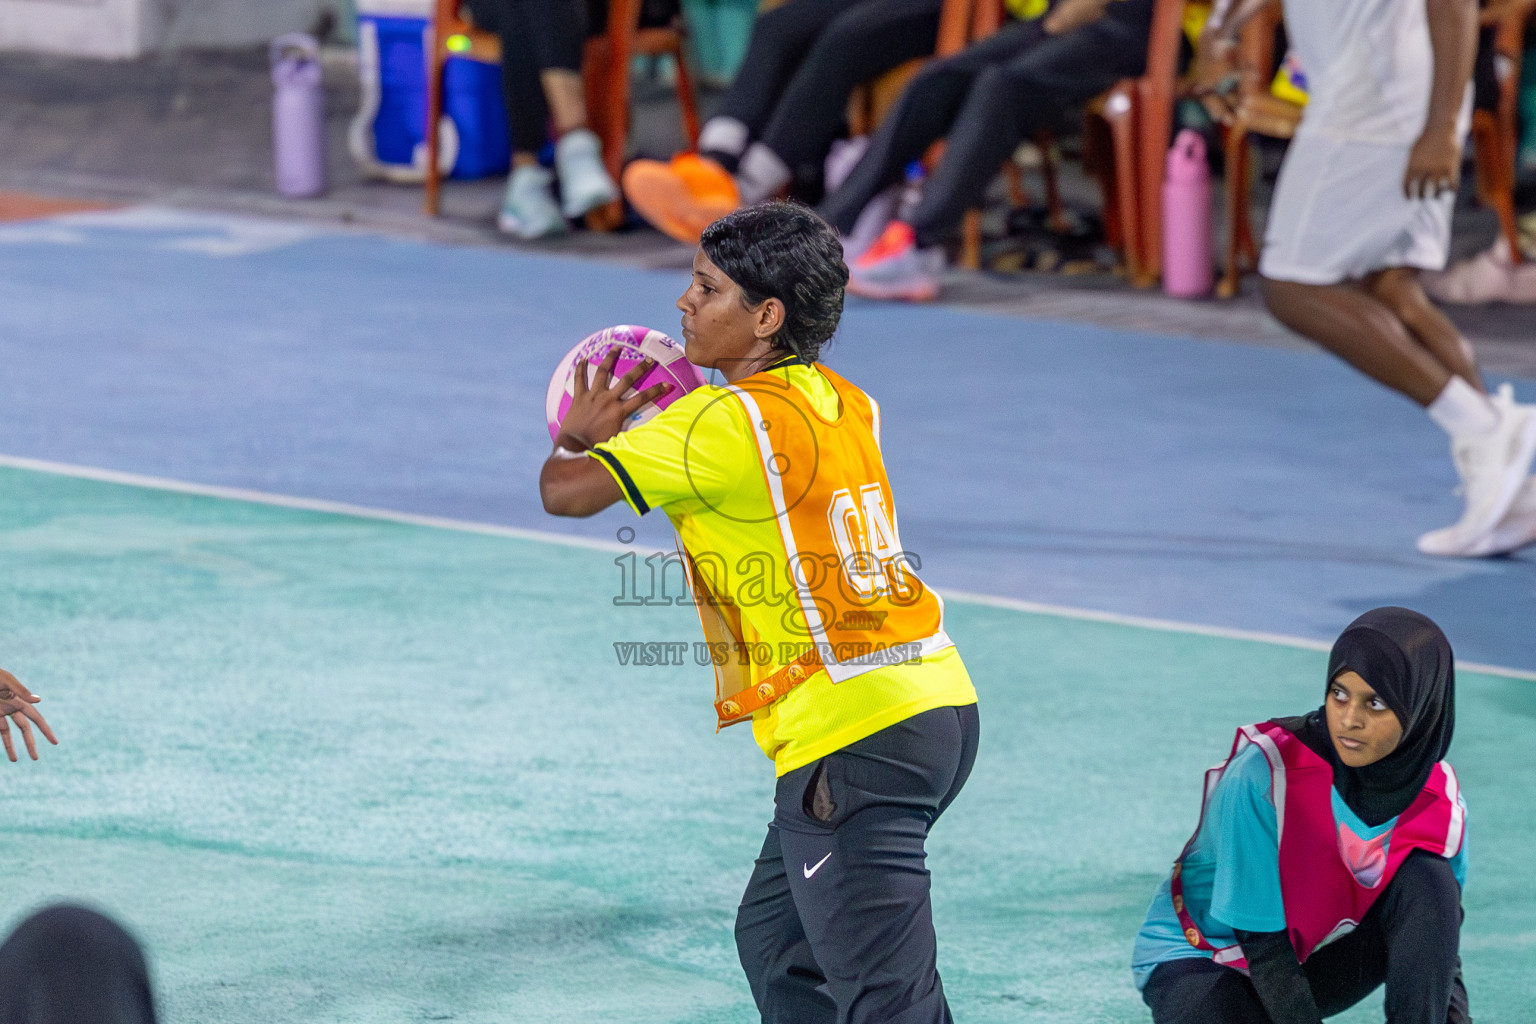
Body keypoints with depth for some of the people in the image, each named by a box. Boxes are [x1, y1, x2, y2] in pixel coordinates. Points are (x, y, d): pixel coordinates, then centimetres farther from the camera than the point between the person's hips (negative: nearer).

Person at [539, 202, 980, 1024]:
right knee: (775, 942, 22)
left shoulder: (727, 423, -14)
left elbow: (565, 492, -10)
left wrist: (581, 437, 12)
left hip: (853, 736, -9)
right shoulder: (845, 406, 11)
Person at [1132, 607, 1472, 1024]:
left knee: (1428, 879, -22)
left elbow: (1442, 942, -4)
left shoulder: (1437, 798, -13)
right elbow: (1263, 943, -25)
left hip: (1316, 956, 5)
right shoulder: (1264, 772, -29)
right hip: (1203, 959, -5)